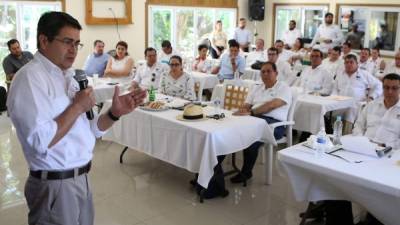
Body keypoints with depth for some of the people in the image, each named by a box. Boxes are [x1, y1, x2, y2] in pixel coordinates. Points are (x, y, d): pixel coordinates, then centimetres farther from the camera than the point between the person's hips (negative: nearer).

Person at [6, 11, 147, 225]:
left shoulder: (67, 77, 10)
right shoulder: (29, 78, -17)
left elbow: (87, 130, 11)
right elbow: (40, 142, -26)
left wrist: (114, 113, -6)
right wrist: (78, 107, -18)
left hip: (81, 178, 8)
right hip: (55, 185, -8)